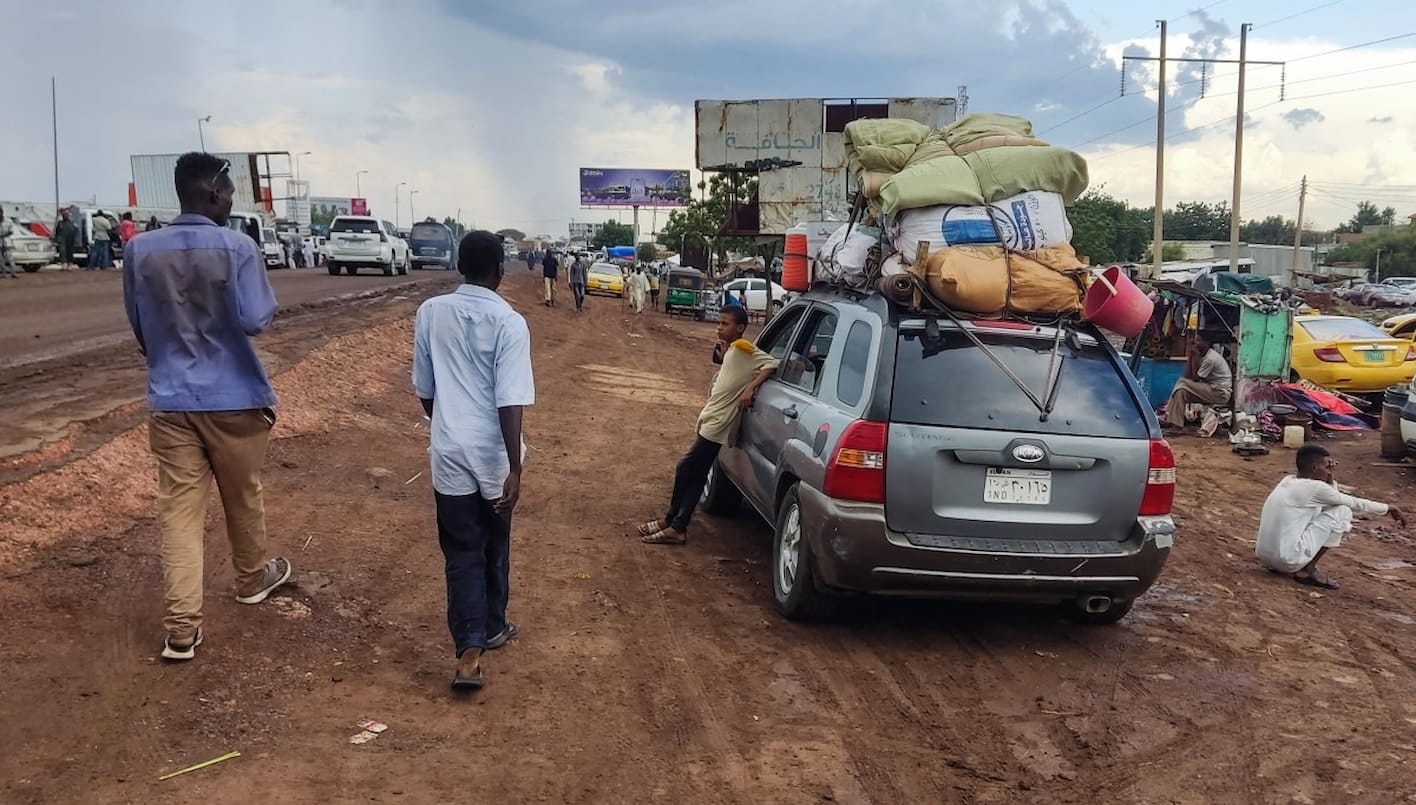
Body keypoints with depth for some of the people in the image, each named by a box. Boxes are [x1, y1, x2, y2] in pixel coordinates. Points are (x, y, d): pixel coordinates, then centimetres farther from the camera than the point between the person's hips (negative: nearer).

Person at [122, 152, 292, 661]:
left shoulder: (140, 251, 1)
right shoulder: (237, 247, -13)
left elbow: (139, 328, 12)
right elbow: (255, 320, -20)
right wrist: (270, 299, 1)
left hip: (169, 401, 3)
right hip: (234, 398, -2)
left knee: (179, 510, 4)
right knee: (243, 497, 19)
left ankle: (182, 629, 0)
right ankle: (252, 580, 41)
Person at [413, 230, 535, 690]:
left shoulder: (430, 313, 0)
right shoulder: (509, 323, -12)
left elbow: (424, 389, 9)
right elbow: (510, 402, -17)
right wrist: (515, 470, -17)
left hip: (450, 453, 2)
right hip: (494, 455, -2)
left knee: (462, 552, 5)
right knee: (494, 547, 19)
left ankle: (470, 650, -6)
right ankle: (491, 627, 35)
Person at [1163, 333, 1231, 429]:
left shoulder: (1210, 358, -19)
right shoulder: (1204, 355, 10)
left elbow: (1195, 379, -16)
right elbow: (1187, 376, 6)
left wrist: (1195, 358, -13)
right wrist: (1191, 356, -2)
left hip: (1221, 393, -9)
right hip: (1212, 389, 9)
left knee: (1182, 384, -17)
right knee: (1181, 391, 0)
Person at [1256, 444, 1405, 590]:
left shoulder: (1287, 481, 12)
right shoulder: (1315, 488, -10)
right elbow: (1356, 504, 5)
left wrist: (1330, 482, 13)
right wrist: (1388, 508, 19)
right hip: (1289, 560, -8)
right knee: (1343, 511, 0)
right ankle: (1309, 569, 2)